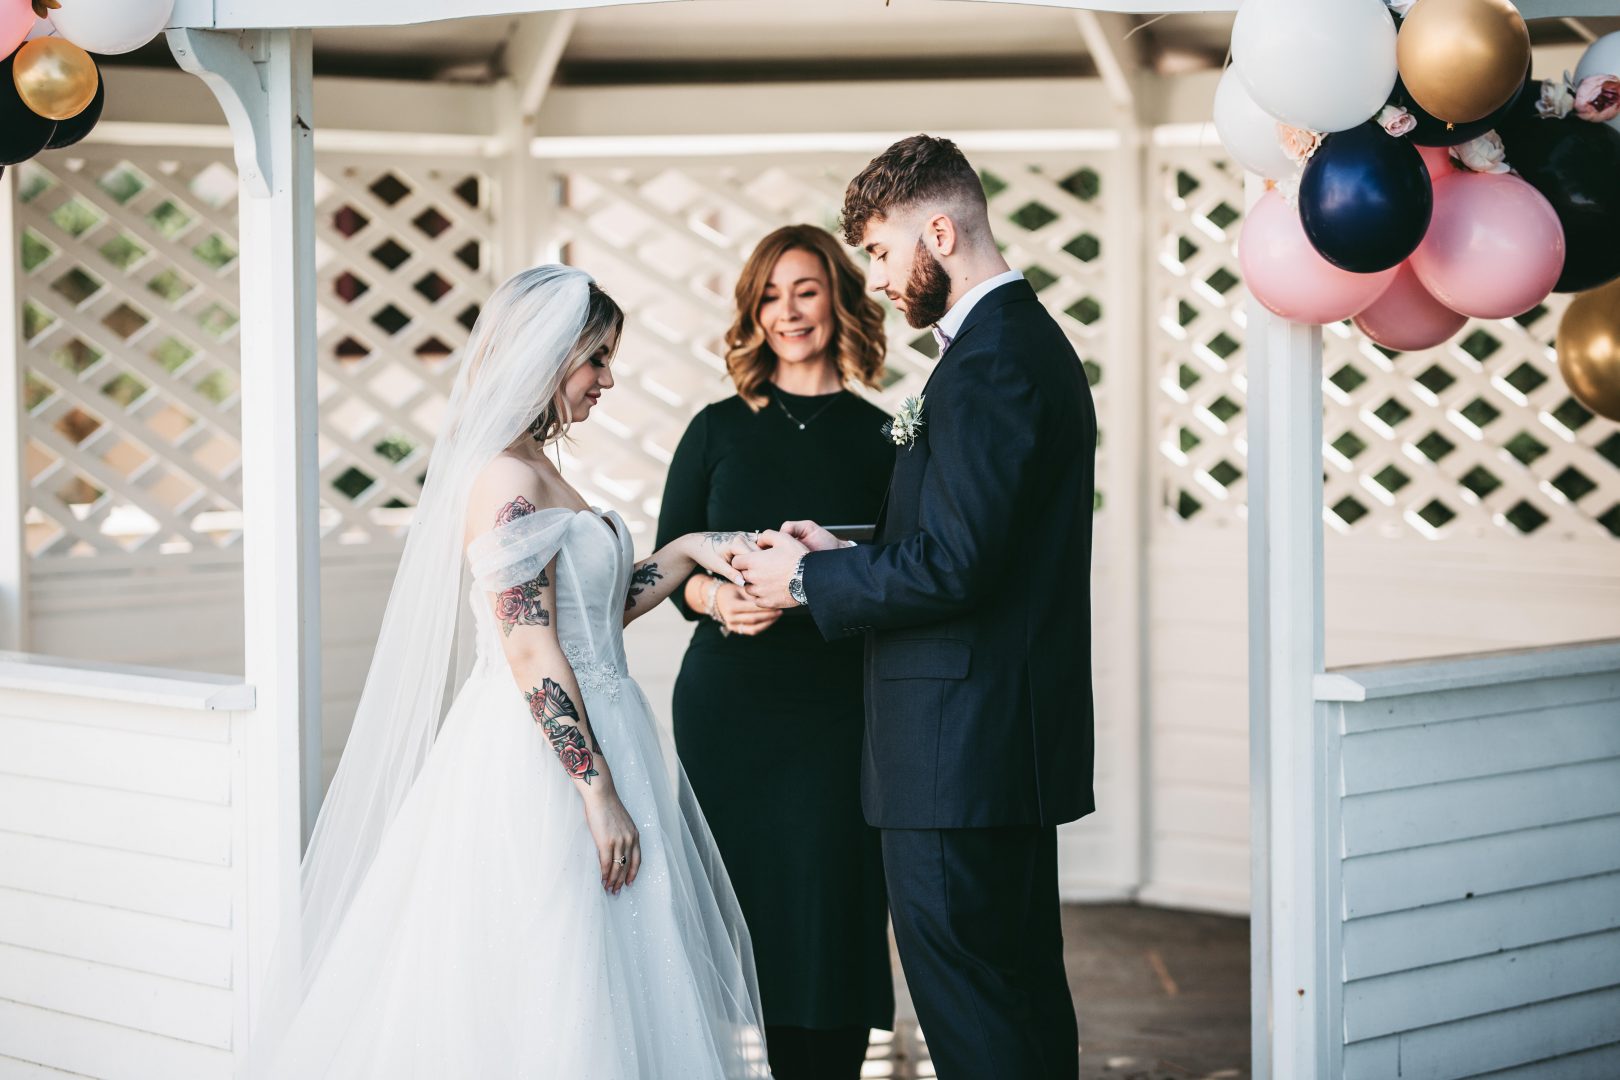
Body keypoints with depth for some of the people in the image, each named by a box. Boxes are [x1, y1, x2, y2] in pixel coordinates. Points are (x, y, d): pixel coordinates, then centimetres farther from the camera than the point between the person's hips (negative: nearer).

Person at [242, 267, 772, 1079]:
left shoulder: (533, 473, 14)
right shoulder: (509, 481, -16)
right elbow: (531, 653, -20)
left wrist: (686, 553, 12)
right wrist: (601, 793, -20)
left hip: (577, 740, 10)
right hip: (543, 765, -10)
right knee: (553, 985, -5)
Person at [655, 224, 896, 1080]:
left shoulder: (878, 437, 6)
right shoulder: (718, 430, 10)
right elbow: (668, 561, 10)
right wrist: (718, 598, -12)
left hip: (837, 709, -1)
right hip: (729, 700, 1)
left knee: (834, 908, -3)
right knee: (747, 907, -1)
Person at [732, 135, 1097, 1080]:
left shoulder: (989, 363, -17)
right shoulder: (1032, 341, 16)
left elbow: (954, 568, -23)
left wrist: (810, 580, -10)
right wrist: (846, 559, 9)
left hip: (961, 753, -11)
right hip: (1021, 733, 11)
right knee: (1025, 992, 17)